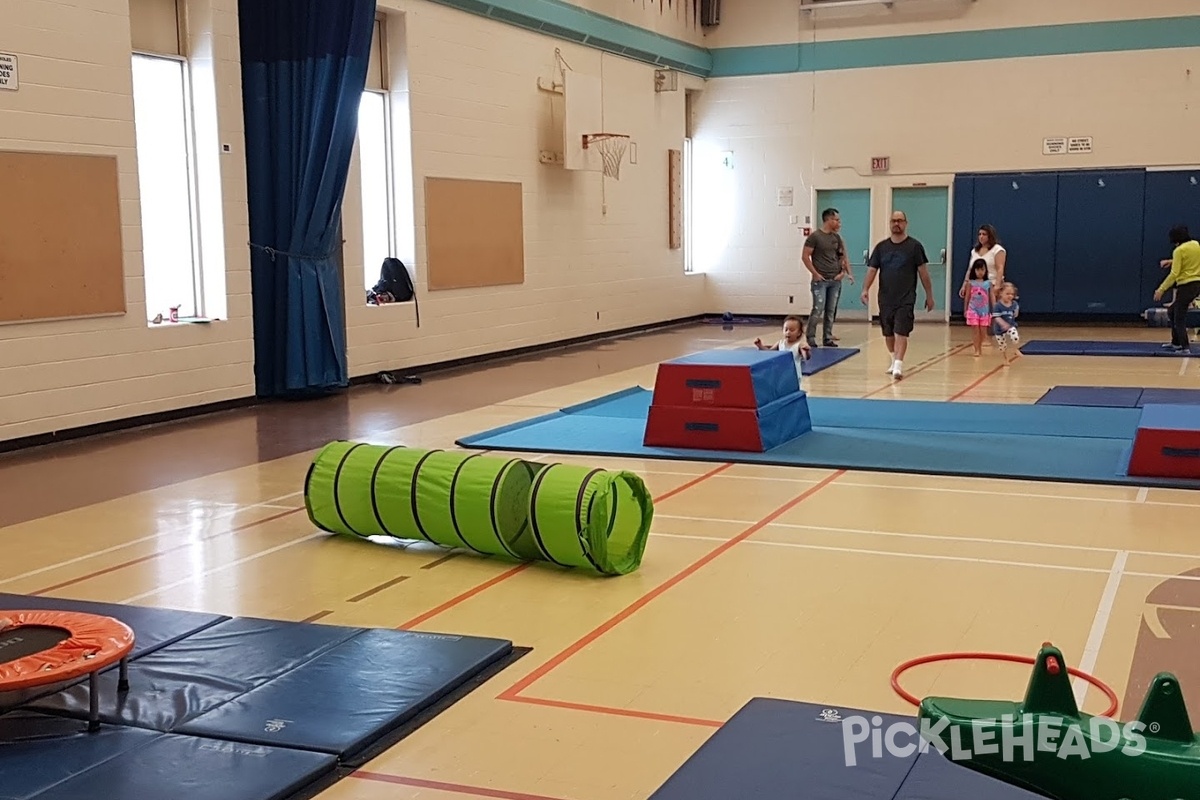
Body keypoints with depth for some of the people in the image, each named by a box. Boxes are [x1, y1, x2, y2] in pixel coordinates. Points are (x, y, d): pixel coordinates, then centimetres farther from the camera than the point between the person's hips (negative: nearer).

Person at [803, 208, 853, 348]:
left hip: (835, 280, 6)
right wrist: (815, 274, -12)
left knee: (831, 311, 7)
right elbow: (805, 257, -8)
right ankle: (810, 337, -1)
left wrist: (844, 271, 4)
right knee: (818, 310, -10)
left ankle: (827, 338, 14)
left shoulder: (837, 237, 12)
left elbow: (843, 256, 19)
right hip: (820, 280, -6)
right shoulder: (814, 236, -6)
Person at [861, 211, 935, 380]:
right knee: (888, 333, 14)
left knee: (901, 333, -14)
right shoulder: (881, 247, 8)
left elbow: (923, 272, -1)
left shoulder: (914, 246, -1)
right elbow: (872, 269, 4)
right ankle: (894, 361, 34)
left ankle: (898, 366, -19)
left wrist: (929, 295, -1)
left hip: (906, 299, -4)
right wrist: (866, 289, -11)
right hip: (885, 298, 4)